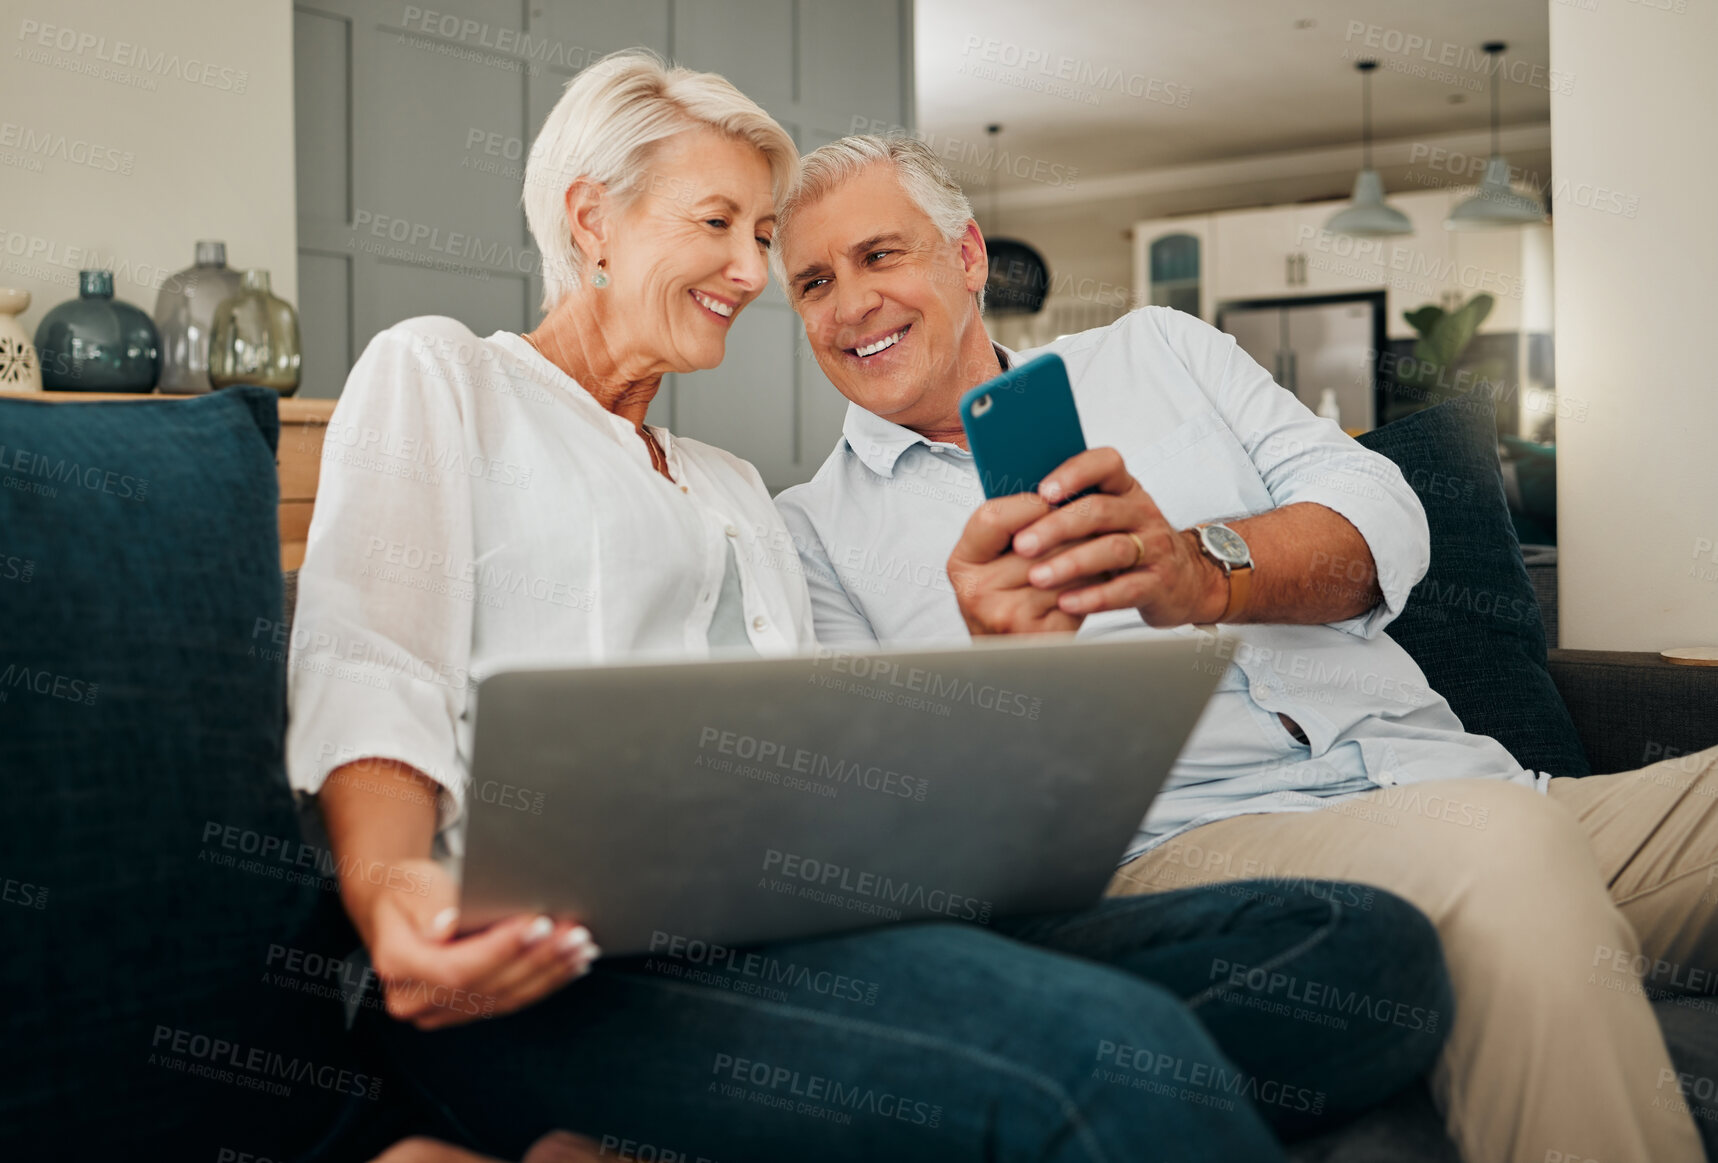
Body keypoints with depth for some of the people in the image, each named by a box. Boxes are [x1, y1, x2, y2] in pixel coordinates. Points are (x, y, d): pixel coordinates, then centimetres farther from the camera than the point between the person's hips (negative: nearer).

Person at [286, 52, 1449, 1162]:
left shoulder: (734, 485, 34)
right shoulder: (436, 374, 15)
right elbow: (369, 668, -2)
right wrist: (388, 891, -24)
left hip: (786, 924, 8)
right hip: (566, 959, -7)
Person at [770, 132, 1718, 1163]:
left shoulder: (1156, 350, 20)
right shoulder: (815, 531, 13)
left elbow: (1383, 517, 6)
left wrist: (1204, 568, -17)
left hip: (1442, 777, 4)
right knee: (1496, 846, -34)